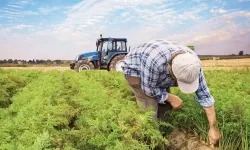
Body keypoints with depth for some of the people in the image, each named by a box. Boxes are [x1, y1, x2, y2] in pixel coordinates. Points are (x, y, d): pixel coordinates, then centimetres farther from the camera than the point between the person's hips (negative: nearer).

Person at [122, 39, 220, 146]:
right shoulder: (155, 60, -45)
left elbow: (204, 95, -19)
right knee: (151, 108, -17)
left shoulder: (192, 64, -26)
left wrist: (213, 127, -17)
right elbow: (148, 88, -28)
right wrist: (170, 98, -20)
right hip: (135, 69, -5)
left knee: (165, 104, 1)